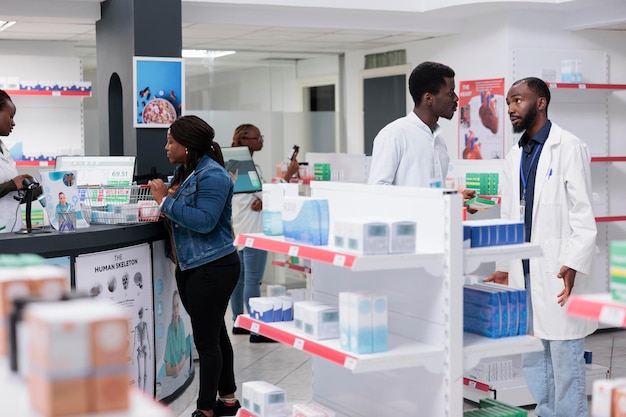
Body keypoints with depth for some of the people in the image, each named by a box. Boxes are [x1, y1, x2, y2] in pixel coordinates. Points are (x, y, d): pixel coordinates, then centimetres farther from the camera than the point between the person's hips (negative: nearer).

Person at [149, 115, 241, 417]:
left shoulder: (212, 175, -16)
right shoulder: (183, 171, 11)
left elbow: (205, 221, -24)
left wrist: (166, 201, -20)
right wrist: (161, 197, -1)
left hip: (213, 268, -9)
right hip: (189, 267, 9)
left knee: (207, 339, -3)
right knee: (214, 334, 17)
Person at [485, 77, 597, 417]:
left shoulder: (569, 148, -6)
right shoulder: (514, 157, 15)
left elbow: (583, 213, -12)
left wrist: (573, 264, -21)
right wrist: (504, 267, 13)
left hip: (558, 273, -7)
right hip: (524, 271, 7)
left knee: (565, 359, -2)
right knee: (532, 359, 13)